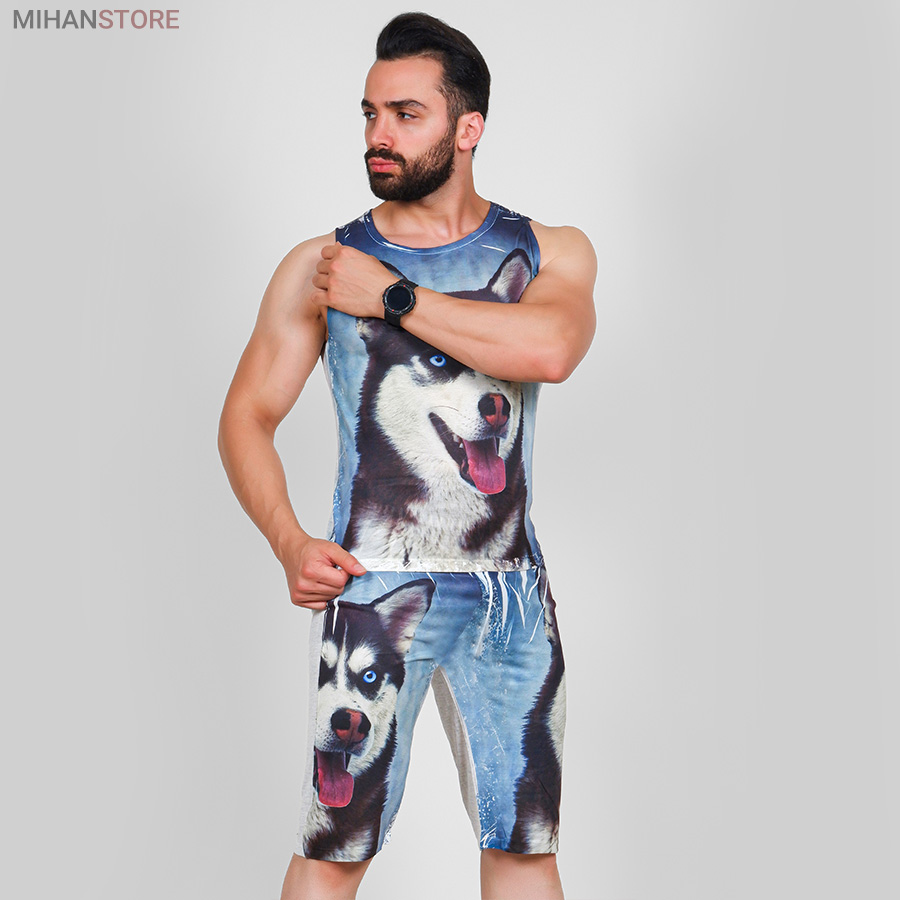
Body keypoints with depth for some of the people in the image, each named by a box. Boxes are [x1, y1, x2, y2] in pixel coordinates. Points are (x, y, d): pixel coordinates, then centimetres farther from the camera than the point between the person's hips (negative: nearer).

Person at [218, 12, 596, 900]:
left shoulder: (551, 252, 6)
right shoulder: (320, 265, 6)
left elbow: (550, 349, -17)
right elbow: (246, 415, 7)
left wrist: (392, 297, -11)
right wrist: (290, 544, -8)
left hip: (511, 593, 1)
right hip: (374, 589, -1)